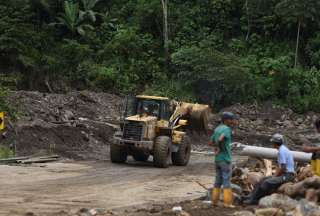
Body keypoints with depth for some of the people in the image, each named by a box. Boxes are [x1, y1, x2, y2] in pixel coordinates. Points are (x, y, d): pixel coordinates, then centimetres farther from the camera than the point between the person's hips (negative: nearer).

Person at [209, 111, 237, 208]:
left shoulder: (217, 129, 13)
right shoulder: (227, 129, -14)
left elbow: (210, 143, 17)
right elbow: (220, 139, -32)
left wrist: (221, 145, 10)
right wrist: (222, 148, -14)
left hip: (217, 159, 8)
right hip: (225, 159, -8)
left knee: (218, 180, 14)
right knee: (226, 181, -3)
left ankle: (214, 201, 16)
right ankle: (227, 202, -1)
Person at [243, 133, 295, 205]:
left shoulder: (282, 151, -16)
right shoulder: (283, 149, 17)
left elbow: (282, 168, -21)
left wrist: (275, 176, -10)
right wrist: (274, 175, 10)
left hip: (287, 175, -10)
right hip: (284, 174, 10)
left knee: (267, 183, -21)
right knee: (263, 180, 5)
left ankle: (253, 199, -14)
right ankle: (251, 197, -1)